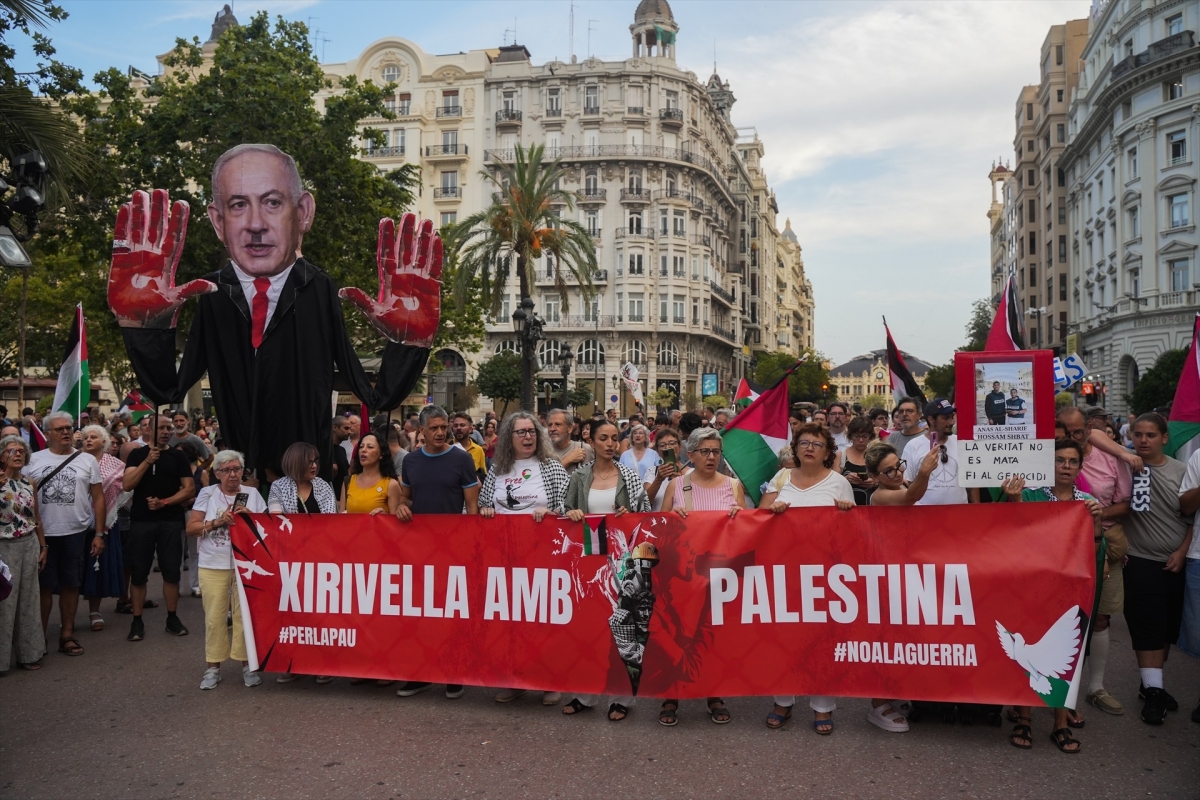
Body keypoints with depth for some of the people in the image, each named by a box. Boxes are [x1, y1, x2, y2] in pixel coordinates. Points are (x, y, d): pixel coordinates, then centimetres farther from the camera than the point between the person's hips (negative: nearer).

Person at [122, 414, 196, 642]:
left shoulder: (178, 457, 6)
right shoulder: (138, 454, 4)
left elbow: (190, 489, 0)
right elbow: (127, 485, -9)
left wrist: (164, 502, -11)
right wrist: (147, 461, -17)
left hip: (171, 521, 1)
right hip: (141, 520, 0)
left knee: (171, 571, 4)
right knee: (138, 572, 3)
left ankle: (172, 618, 13)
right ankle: (137, 621, 11)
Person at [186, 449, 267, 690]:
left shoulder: (252, 494, 8)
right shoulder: (207, 494, 5)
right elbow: (191, 528, 2)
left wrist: (250, 517, -10)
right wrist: (216, 522, -12)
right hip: (213, 565, 0)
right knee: (214, 616, 1)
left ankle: (248, 665, 10)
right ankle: (213, 667, 14)